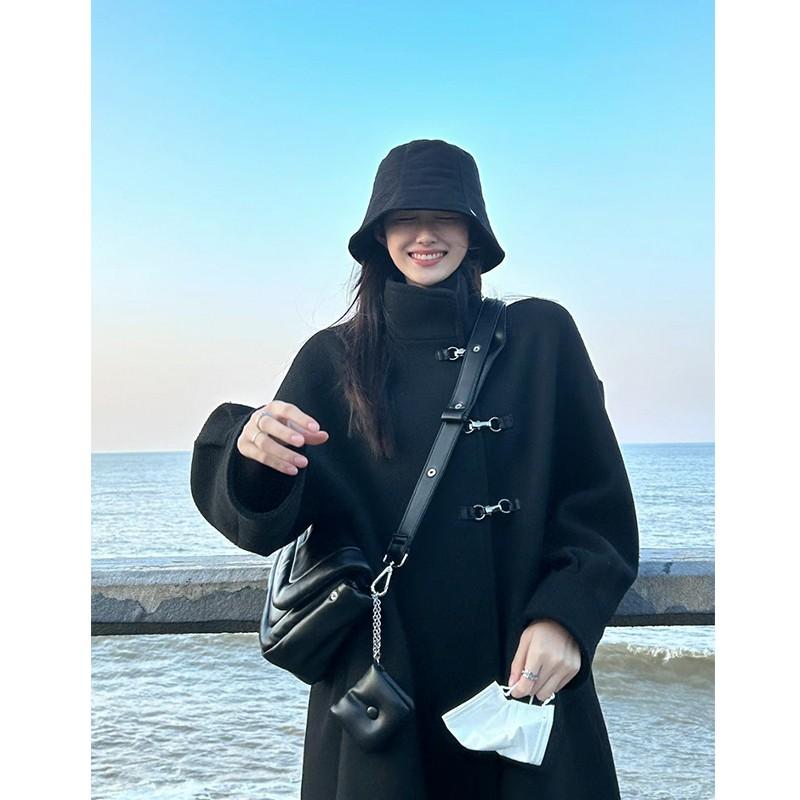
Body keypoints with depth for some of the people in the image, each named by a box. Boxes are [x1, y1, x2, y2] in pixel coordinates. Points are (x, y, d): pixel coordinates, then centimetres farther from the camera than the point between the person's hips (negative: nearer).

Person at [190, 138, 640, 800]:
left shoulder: (541, 336, 0)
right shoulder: (333, 360, 2)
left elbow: (601, 506, -1)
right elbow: (266, 527, -5)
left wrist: (564, 618, -16)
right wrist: (256, 456, -27)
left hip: (527, 679, 0)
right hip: (379, 692, 1)